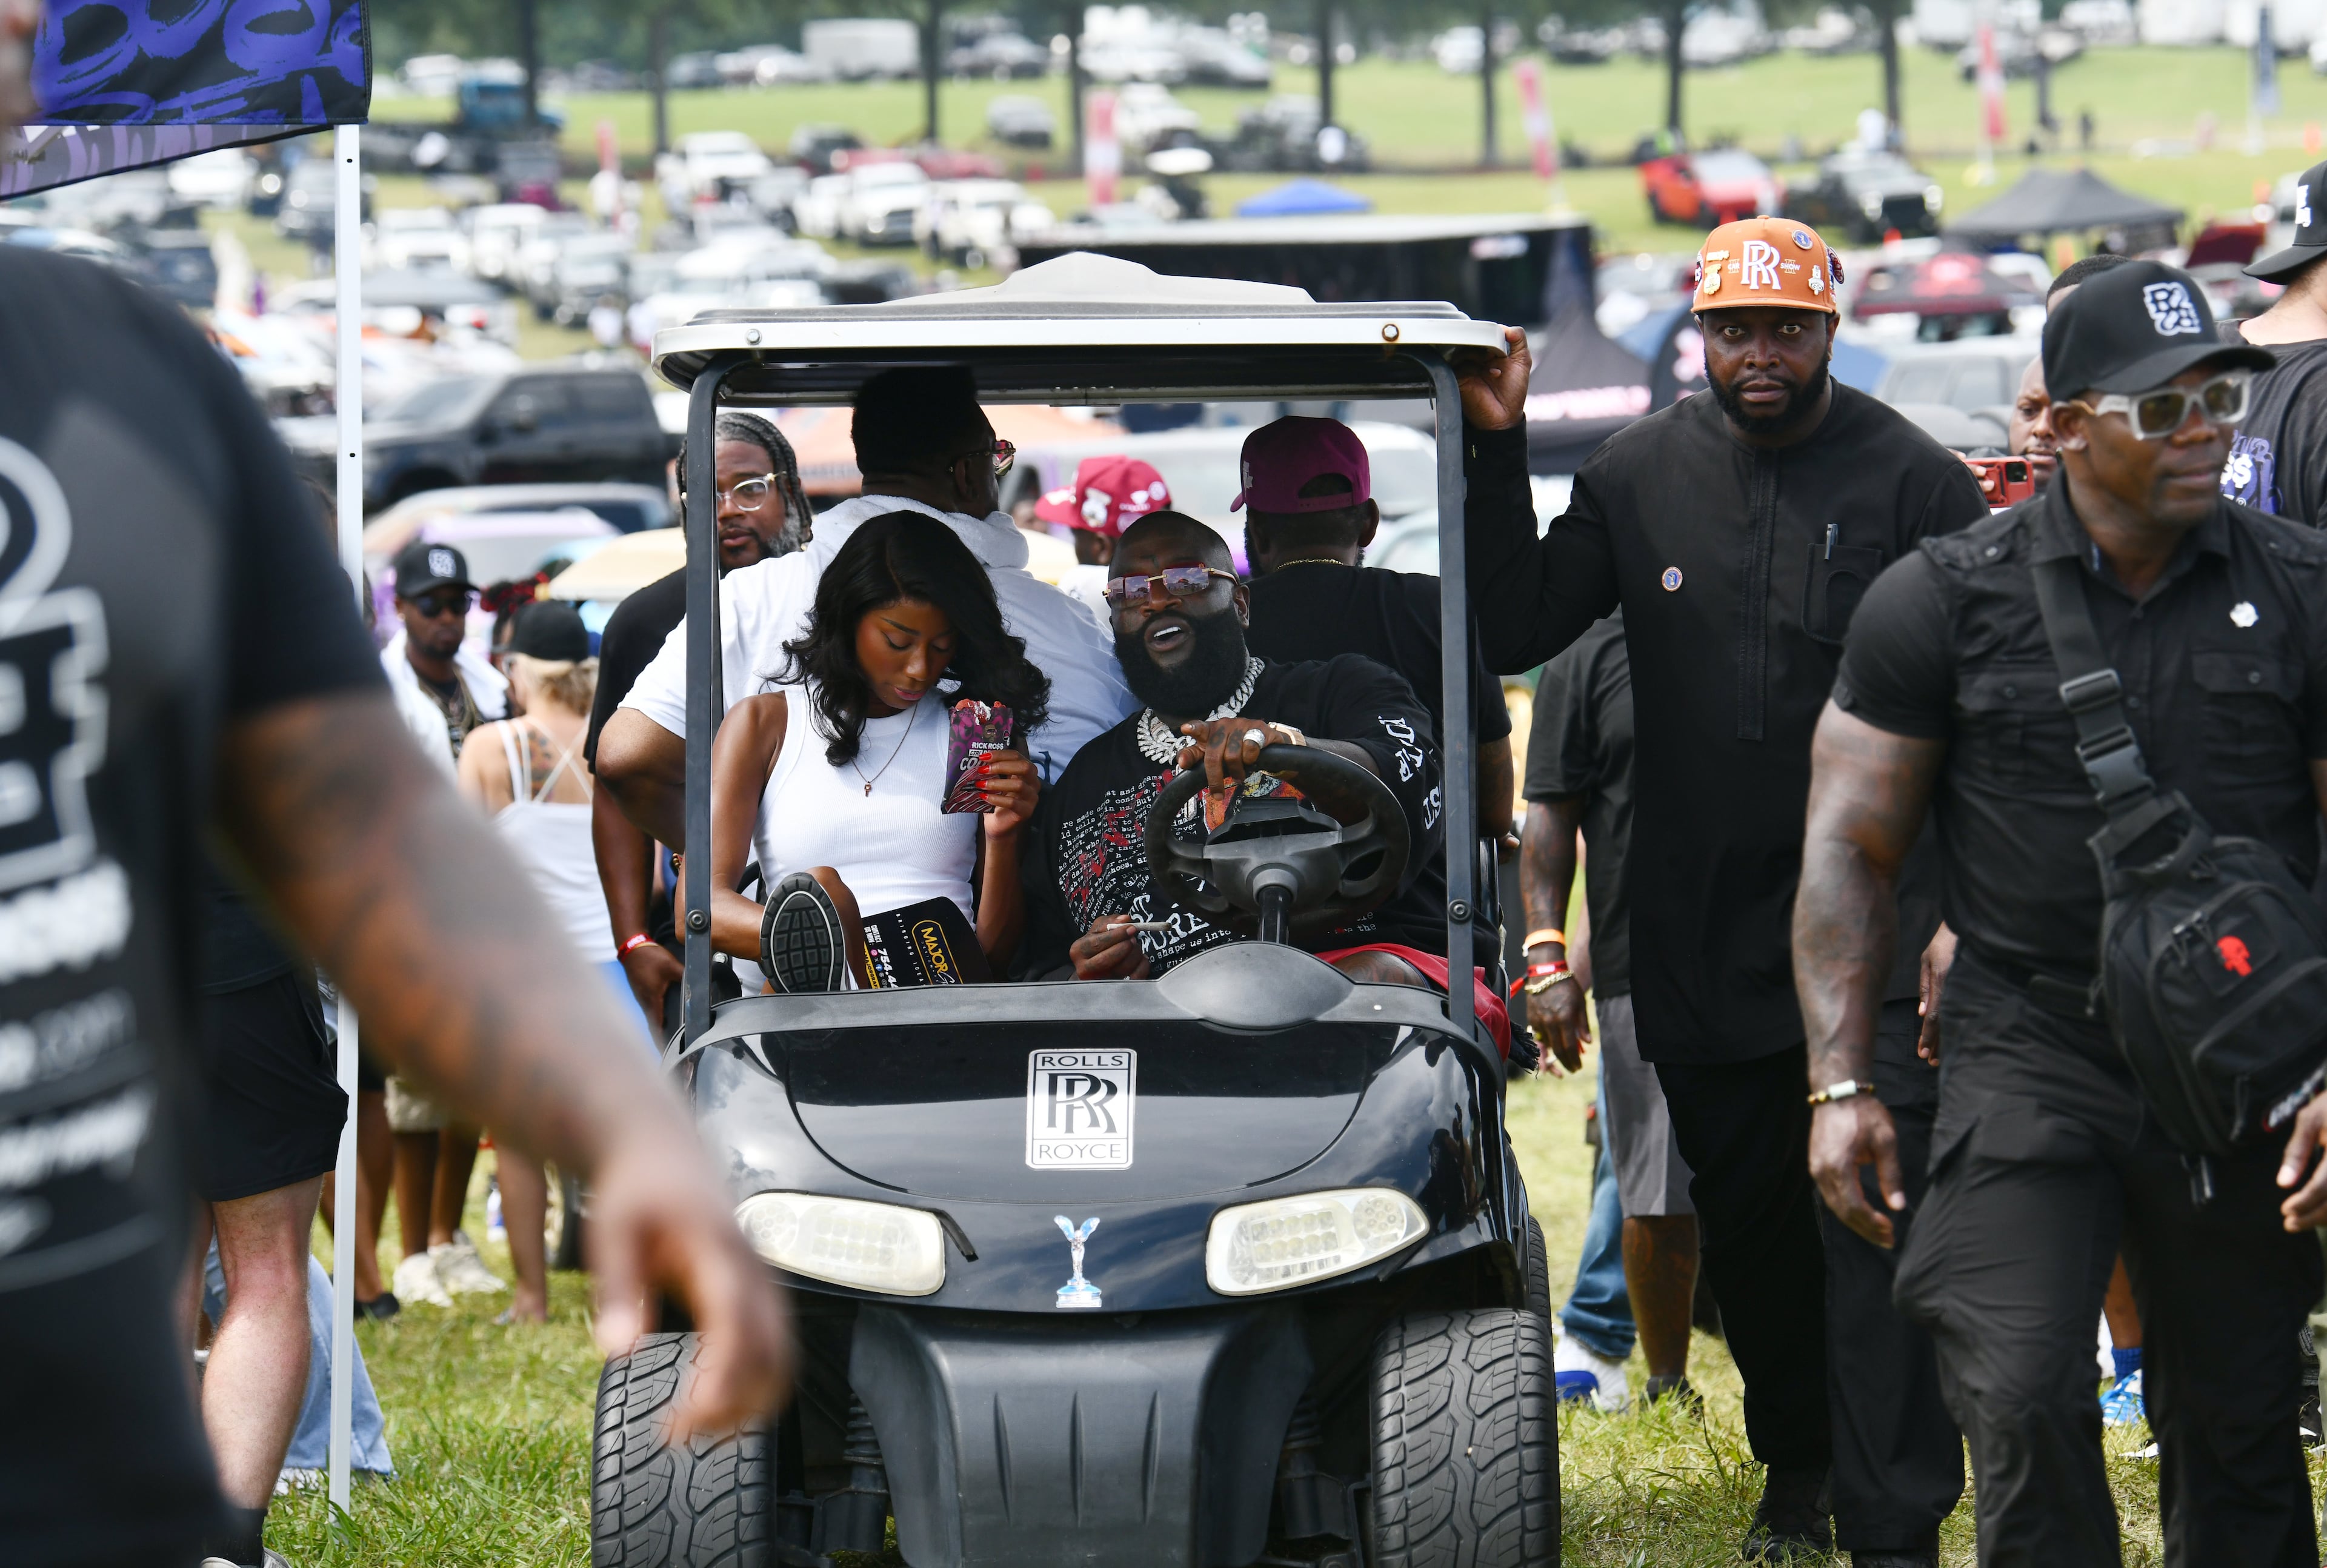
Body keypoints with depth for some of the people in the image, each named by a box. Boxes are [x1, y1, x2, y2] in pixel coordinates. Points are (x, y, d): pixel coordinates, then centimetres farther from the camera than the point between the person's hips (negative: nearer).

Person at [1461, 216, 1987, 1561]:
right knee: (1744, 1222, 15)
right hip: (1702, 934, 4)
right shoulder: (1643, 476, 7)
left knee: (1876, 1230, -11)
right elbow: (1516, 629, 6)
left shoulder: (1917, 483, -4)